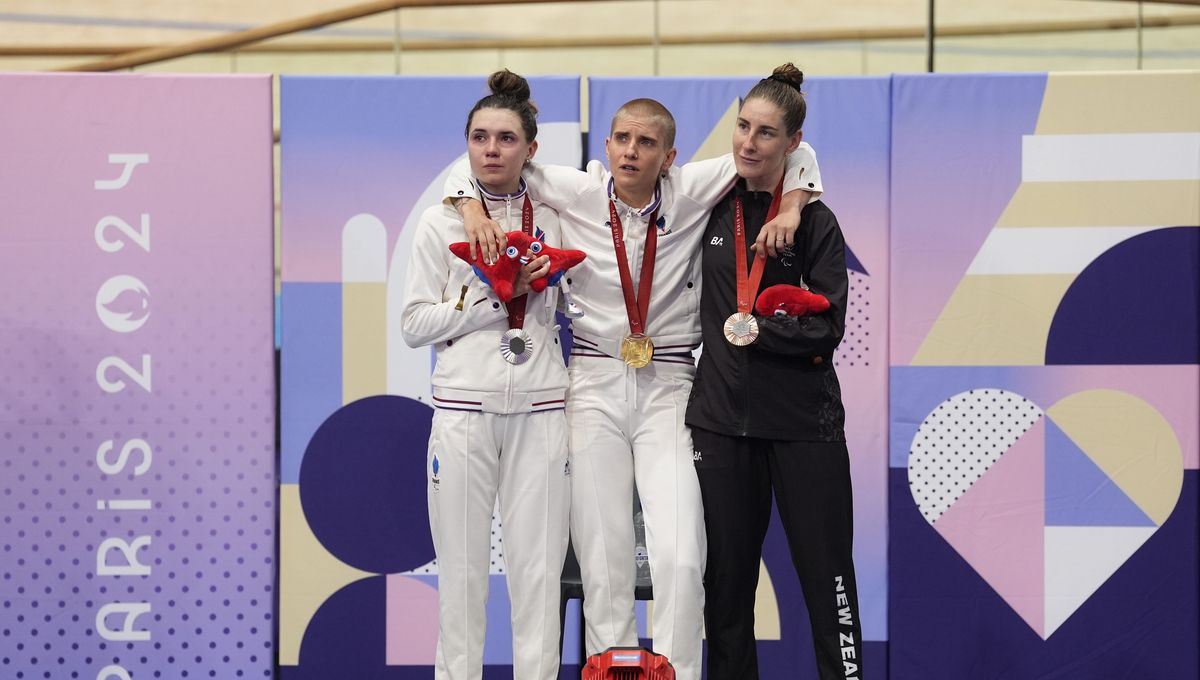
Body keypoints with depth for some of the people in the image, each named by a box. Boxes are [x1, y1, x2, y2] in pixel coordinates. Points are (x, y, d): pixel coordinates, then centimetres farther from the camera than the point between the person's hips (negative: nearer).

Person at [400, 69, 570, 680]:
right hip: (463, 407, -1)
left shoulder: (553, 220, 9)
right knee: (461, 568, 0)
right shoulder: (440, 222, 4)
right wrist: (496, 295, -10)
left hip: (539, 408, 1)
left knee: (539, 568, 0)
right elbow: (414, 325, -1)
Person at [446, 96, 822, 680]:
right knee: (602, 556, 1)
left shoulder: (689, 193, -2)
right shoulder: (579, 193, -1)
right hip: (593, 384, 1)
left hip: (666, 387, 0)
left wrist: (789, 209, -11)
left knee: (680, 556, -11)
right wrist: (472, 209, -11)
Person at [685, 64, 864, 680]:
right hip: (721, 419, 3)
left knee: (826, 577, -2)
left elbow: (826, 329, -9)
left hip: (802, 422, -3)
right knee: (726, 581, 7)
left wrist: (749, 327, -10)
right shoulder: (712, 207, 6)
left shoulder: (816, 222, -2)